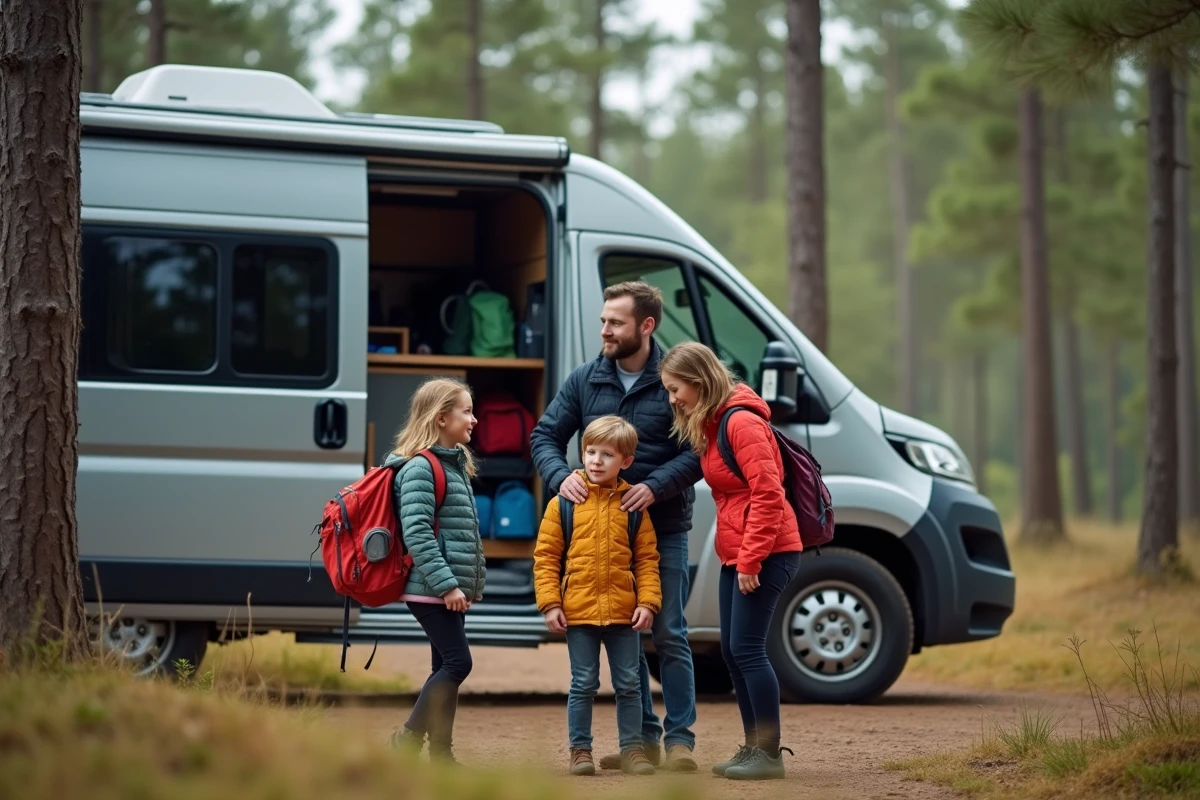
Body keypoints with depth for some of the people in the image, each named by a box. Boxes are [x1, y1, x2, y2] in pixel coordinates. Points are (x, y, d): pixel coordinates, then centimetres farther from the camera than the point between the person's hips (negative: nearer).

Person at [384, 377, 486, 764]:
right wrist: (446, 584, -23)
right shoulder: (420, 468, -14)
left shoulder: (454, 464, 16)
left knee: (447, 666, 9)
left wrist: (470, 583, 17)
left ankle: (441, 752, 13)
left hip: (451, 589, 10)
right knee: (457, 662, -12)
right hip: (431, 589, -10)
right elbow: (416, 533, -21)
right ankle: (408, 740, -5)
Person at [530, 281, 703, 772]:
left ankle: (679, 738, 4)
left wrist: (655, 486, -23)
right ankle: (643, 737, 18)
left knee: (668, 635, -2)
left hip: (664, 530, -4)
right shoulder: (585, 381, 4)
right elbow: (545, 436, 5)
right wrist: (561, 476, -15)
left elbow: (698, 450, -10)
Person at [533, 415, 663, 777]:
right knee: (583, 685, 5)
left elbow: (647, 559, 4)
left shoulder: (633, 506, 3)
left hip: (624, 612, 1)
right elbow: (545, 556, -1)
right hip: (578, 611, -1)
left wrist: (647, 602, -5)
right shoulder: (563, 503, -1)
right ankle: (580, 750, 15)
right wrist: (550, 603, -7)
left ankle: (632, 749, 18)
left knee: (629, 684, 8)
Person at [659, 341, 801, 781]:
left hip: (768, 552, -10)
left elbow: (767, 494, -21)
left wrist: (750, 560, -20)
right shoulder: (709, 426, 13)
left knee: (746, 648, -10)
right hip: (736, 554, 10)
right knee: (732, 650, 10)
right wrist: (737, 558, 10)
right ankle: (753, 747, 17)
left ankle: (769, 754, -5)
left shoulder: (742, 422, -16)